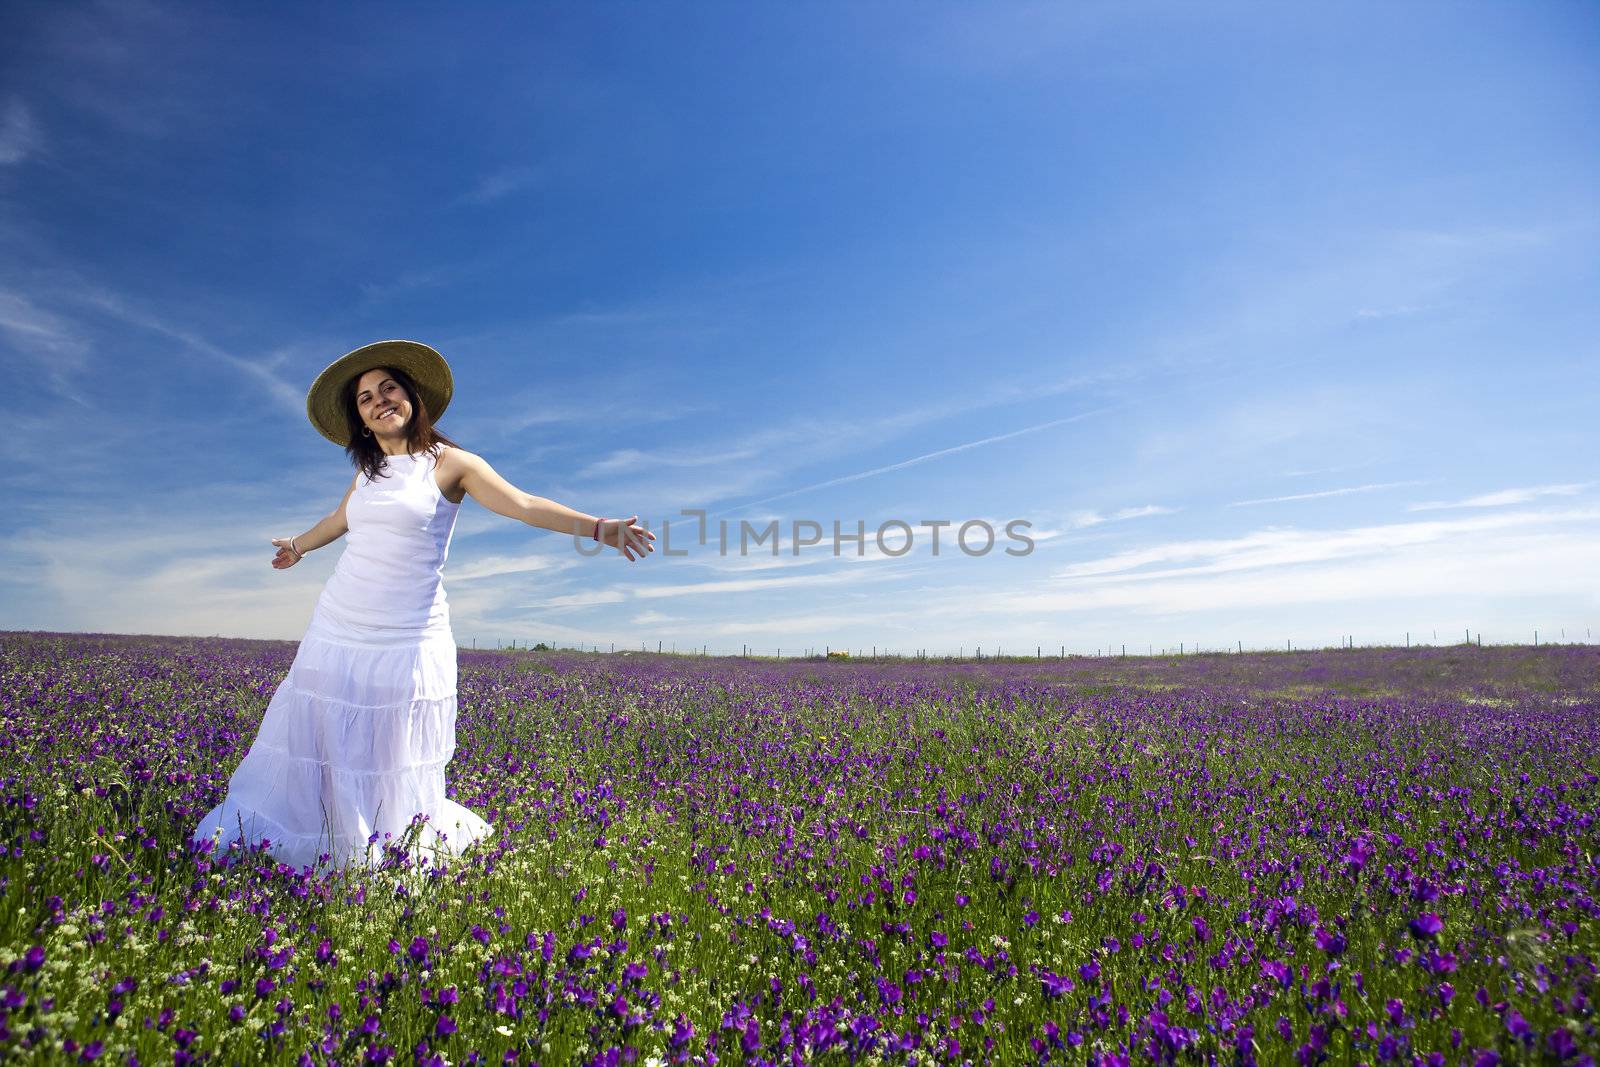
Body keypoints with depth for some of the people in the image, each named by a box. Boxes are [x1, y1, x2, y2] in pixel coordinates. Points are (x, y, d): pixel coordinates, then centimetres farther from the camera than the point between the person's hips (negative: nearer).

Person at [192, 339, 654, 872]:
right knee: (318, 754, 10)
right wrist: (299, 546, 52)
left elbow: (525, 505, -17)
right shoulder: (367, 470, 11)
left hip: (407, 639, -5)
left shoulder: (449, 462, -5)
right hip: (337, 630, 5)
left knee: (391, 778, 1)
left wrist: (597, 526, -31)